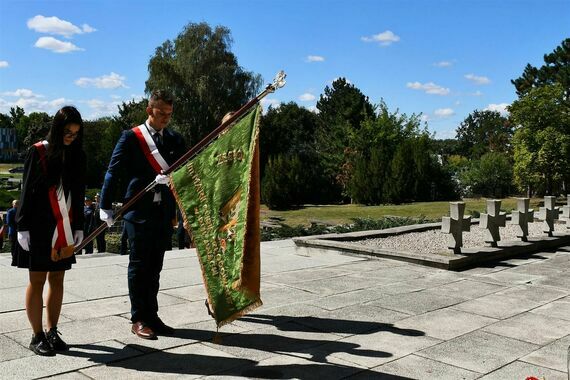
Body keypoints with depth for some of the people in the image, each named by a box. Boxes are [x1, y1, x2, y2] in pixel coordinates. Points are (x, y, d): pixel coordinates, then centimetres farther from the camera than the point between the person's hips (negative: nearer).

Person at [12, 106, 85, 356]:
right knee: (37, 280, 2)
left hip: (65, 229, 4)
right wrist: (23, 227, -9)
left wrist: (79, 227, 11)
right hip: (40, 227, -4)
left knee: (57, 279, 9)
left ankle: (52, 332, 19)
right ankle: (37, 336, 10)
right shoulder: (38, 152, -5)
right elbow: (27, 191, -5)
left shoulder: (77, 155, 7)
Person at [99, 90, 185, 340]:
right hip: (138, 212, -4)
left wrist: (170, 176, -18)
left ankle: (151, 316, 21)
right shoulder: (131, 137, -2)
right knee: (138, 267, 3)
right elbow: (113, 172, -4)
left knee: (154, 269, 12)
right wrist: (106, 206, -11)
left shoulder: (175, 140, 10)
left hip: (164, 213, 4)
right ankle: (138, 320, 12)